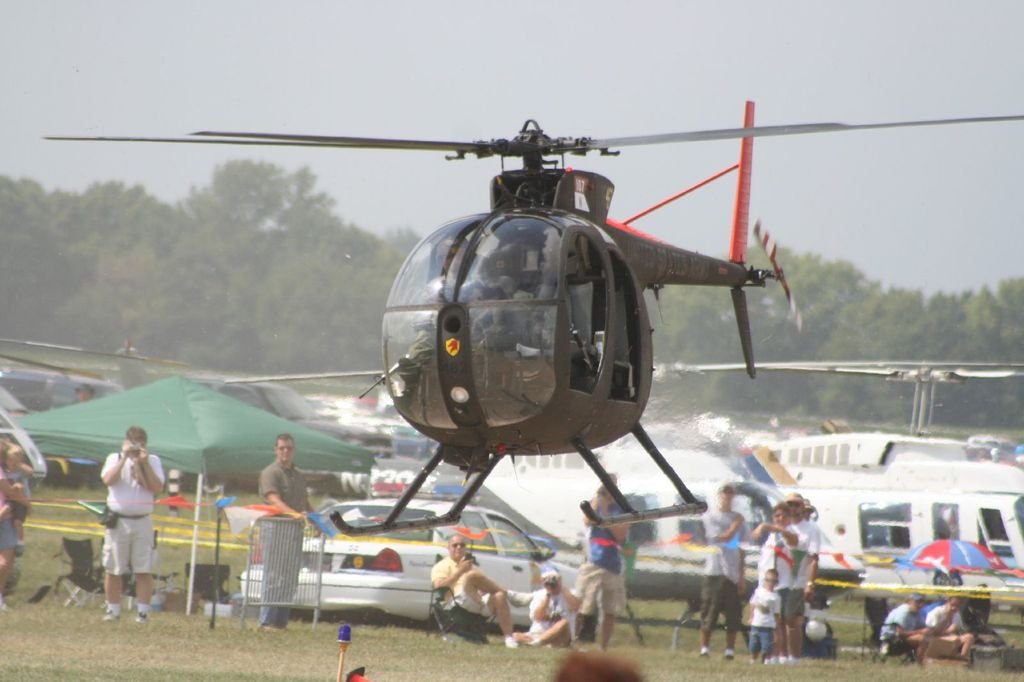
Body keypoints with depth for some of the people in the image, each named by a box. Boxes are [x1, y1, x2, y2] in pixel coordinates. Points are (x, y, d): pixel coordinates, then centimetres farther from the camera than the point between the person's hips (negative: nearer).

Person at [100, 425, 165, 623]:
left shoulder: (153, 461, 7)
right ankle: (113, 609, 11)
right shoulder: (115, 459, 6)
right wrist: (125, 458, -12)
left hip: (142, 521, 0)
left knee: (144, 570, -3)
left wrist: (144, 463, -11)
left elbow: (157, 488, -5)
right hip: (117, 521, 0)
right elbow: (108, 480, -12)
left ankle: (143, 611, 0)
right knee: (112, 569, 2)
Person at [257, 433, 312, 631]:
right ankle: (266, 621, -8)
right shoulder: (270, 473, -6)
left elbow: (306, 504, 27)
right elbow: (274, 501, -20)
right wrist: (295, 514, -34)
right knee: (274, 576, -9)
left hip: (295, 531, 8)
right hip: (275, 528, -8)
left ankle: (282, 621, 11)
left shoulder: (299, 476, 21)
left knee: (290, 579, 7)